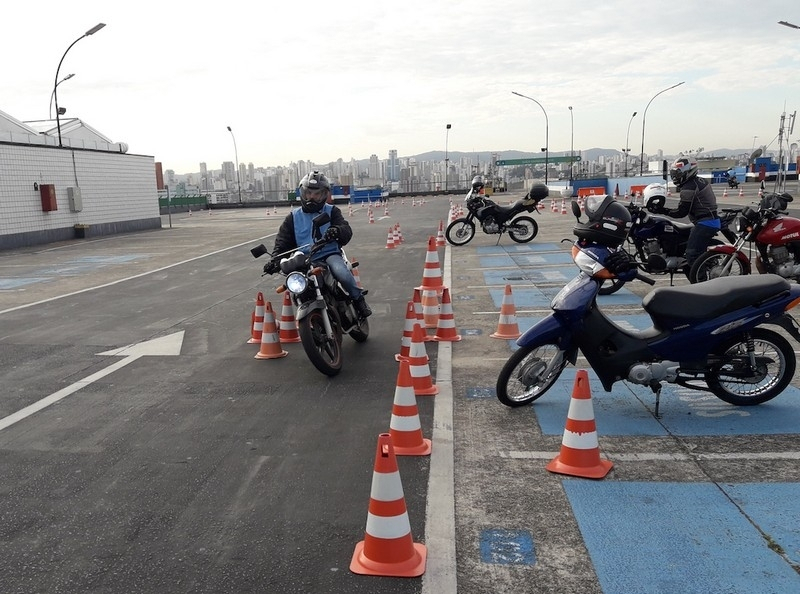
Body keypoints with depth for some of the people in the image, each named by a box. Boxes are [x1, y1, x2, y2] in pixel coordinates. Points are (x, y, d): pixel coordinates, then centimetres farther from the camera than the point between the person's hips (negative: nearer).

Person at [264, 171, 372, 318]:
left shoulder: (332, 211, 9)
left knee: (343, 274, -33)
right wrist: (275, 260, -8)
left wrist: (337, 231, -33)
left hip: (329, 254, -3)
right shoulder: (293, 217, 15)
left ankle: (359, 300, -9)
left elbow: (346, 230, -7)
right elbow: (283, 241, 12)